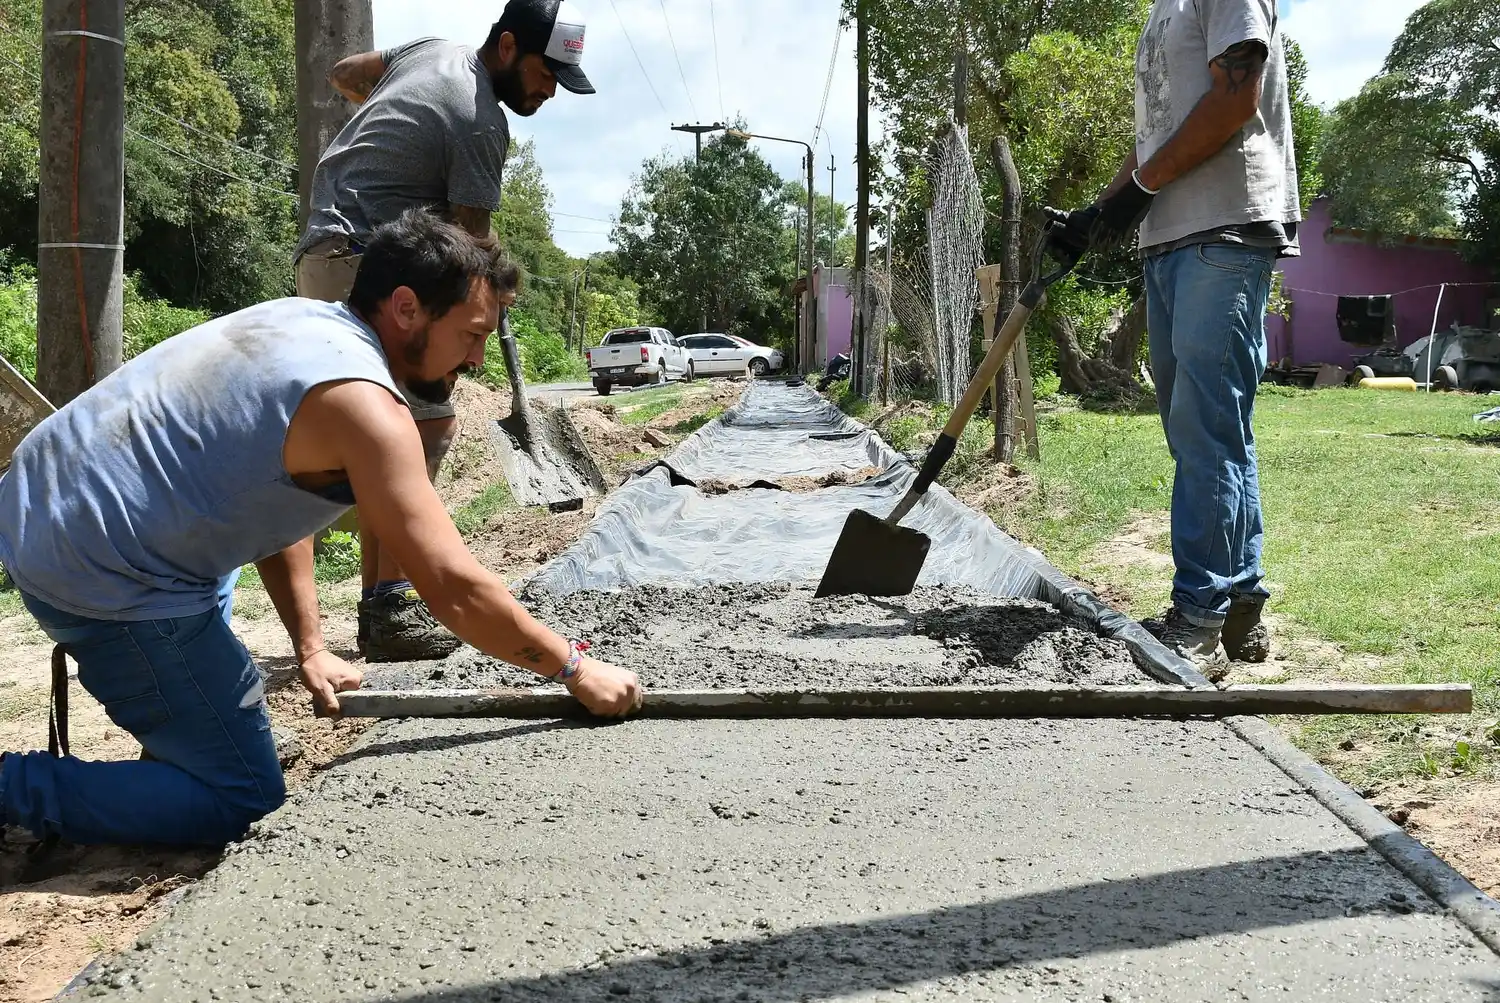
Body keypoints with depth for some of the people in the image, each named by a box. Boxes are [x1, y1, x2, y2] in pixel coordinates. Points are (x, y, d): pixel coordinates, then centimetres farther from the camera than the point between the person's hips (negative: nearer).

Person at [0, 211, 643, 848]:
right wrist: (576, 669, -8)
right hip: (101, 577, -10)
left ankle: (179, 740, 35)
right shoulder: (363, 403, -18)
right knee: (241, 799, -5)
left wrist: (310, 650, 17)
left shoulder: (300, 320, 10)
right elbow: (455, 588, -20)